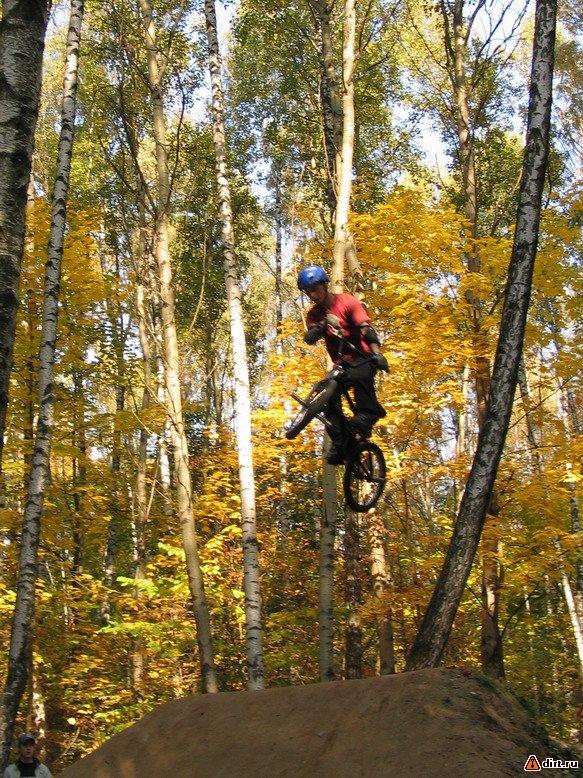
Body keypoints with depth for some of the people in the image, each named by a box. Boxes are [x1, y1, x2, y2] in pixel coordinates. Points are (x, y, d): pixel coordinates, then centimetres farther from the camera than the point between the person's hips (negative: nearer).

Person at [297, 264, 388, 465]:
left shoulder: (347, 302, -8)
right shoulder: (314, 315, 6)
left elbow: (366, 328, -21)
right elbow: (309, 339, -14)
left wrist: (377, 352, -37)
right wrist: (323, 324, -34)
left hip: (363, 359, -4)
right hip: (341, 363, 5)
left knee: (360, 375, -39)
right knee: (327, 394, -20)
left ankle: (367, 413, -26)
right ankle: (339, 443, -16)